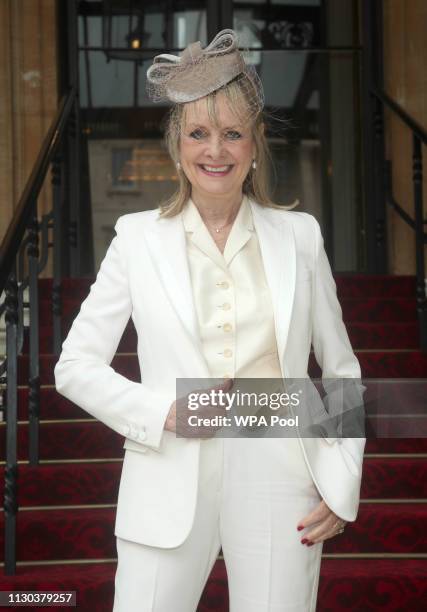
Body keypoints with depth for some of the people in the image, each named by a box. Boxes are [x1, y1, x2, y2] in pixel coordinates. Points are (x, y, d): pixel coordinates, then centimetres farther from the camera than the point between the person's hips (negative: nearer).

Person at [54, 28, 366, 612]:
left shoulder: (300, 235, 5)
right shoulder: (138, 238, 2)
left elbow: (341, 370, 11)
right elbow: (74, 366, 5)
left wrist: (342, 485, 3)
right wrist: (163, 412, -9)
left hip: (279, 481, 1)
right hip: (170, 482, 0)